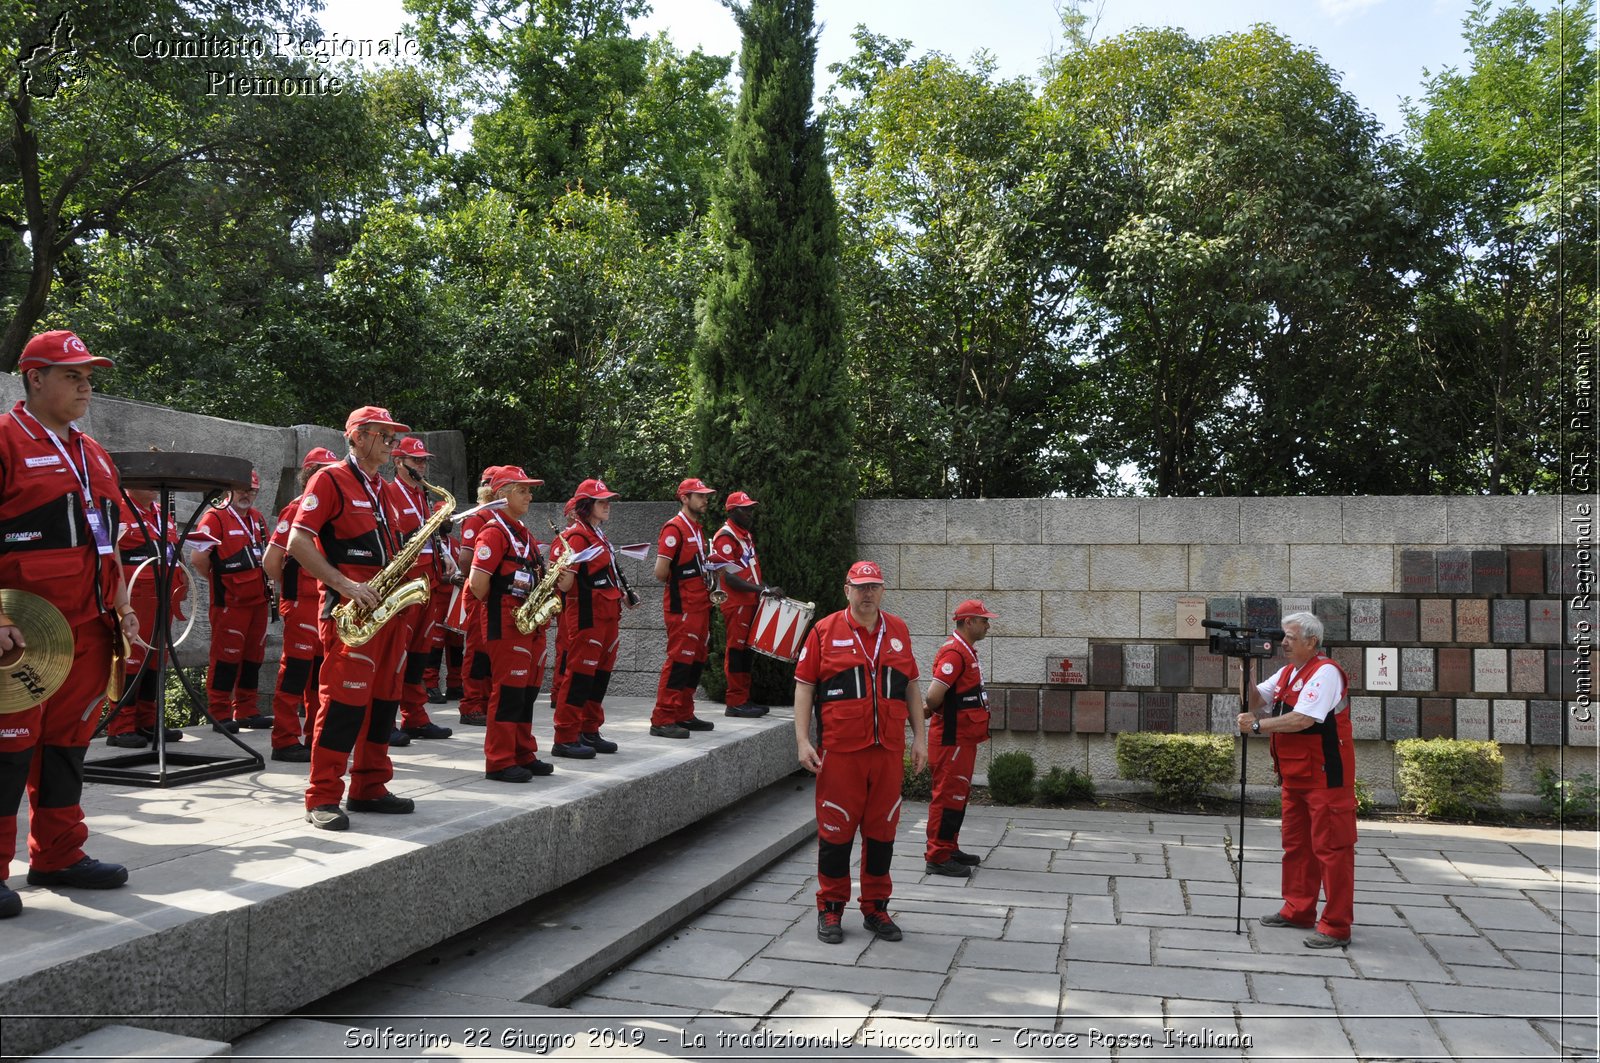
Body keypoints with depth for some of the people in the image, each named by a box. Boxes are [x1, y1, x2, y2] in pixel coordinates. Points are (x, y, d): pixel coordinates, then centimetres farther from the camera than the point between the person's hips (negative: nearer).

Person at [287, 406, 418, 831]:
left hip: (386, 605, 8)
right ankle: (323, 799, -4)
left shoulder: (384, 490, 20)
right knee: (345, 700, -11)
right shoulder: (330, 480, -4)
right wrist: (344, 585, -18)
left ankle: (369, 788, 19)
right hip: (350, 607, -8)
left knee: (383, 699, 10)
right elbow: (297, 544, -12)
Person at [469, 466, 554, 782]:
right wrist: (496, 608, -5)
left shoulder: (523, 534, 18)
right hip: (506, 624, -9)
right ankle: (500, 762, 1)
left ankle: (524, 755, 21)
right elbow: (477, 583, -18)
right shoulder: (495, 531, -11)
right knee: (508, 691, -6)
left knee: (527, 691, 12)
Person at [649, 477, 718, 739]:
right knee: (679, 661, -8)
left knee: (696, 661, 12)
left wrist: (710, 572, 11)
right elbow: (660, 573, -19)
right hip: (682, 608, -9)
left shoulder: (698, 529, 17)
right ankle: (662, 719, -4)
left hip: (700, 606, 9)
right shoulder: (674, 528, -13)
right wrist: (679, 583, -4)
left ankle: (684, 715, 21)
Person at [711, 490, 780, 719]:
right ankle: (736, 703, -1)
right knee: (737, 649, -6)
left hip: (750, 603, 9)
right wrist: (762, 589, -23)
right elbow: (729, 577, -20)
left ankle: (743, 700, 19)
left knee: (747, 650, 12)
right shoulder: (725, 537, -13)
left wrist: (769, 588, 13)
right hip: (736, 604, -9)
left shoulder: (747, 535, 18)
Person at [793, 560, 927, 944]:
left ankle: (876, 909, 23)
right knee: (836, 831, 3)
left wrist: (919, 737, 11)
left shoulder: (898, 631, 11)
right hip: (840, 751, -3)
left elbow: (911, 686, 16)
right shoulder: (825, 632, 0)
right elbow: (804, 687, 0)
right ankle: (830, 910, 17)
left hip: (889, 752, 3)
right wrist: (803, 741, -8)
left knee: (882, 831, 10)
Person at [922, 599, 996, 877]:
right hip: (952, 739, -10)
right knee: (948, 796, -5)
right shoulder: (954, 652, -19)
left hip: (964, 738, 10)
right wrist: (932, 711, -7)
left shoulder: (966, 651, 16)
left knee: (958, 794, 17)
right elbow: (933, 697, -25)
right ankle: (937, 857, 0)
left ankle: (949, 849, 27)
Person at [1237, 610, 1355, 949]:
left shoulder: (1325, 672, -16)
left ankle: (1336, 927, 0)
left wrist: (1257, 725, -19)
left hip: (1325, 777, -10)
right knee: (1296, 844, 17)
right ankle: (1298, 911, 29)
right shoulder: (1287, 673, 13)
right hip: (1295, 776, 10)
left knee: (1331, 848, -5)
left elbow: (1303, 720, -26)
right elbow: (1256, 700, 13)